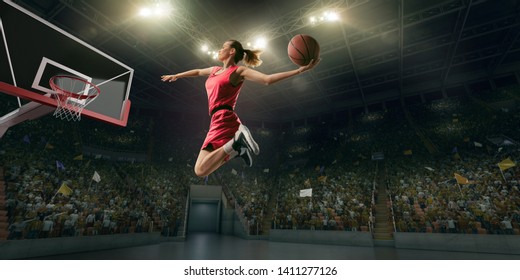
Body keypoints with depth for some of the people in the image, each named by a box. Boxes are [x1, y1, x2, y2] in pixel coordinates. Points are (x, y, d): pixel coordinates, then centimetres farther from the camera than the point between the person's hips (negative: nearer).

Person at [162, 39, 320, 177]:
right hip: (220, 120, 9)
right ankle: (238, 147, 6)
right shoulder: (216, 70, 23)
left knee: (201, 170, -19)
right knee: (203, 168, 16)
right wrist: (175, 76, 57)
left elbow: (267, 79, -12)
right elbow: (197, 72, 42)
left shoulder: (238, 71, -1)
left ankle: (236, 143, -19)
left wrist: (300, 70, -20)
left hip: (224, 119, -9)